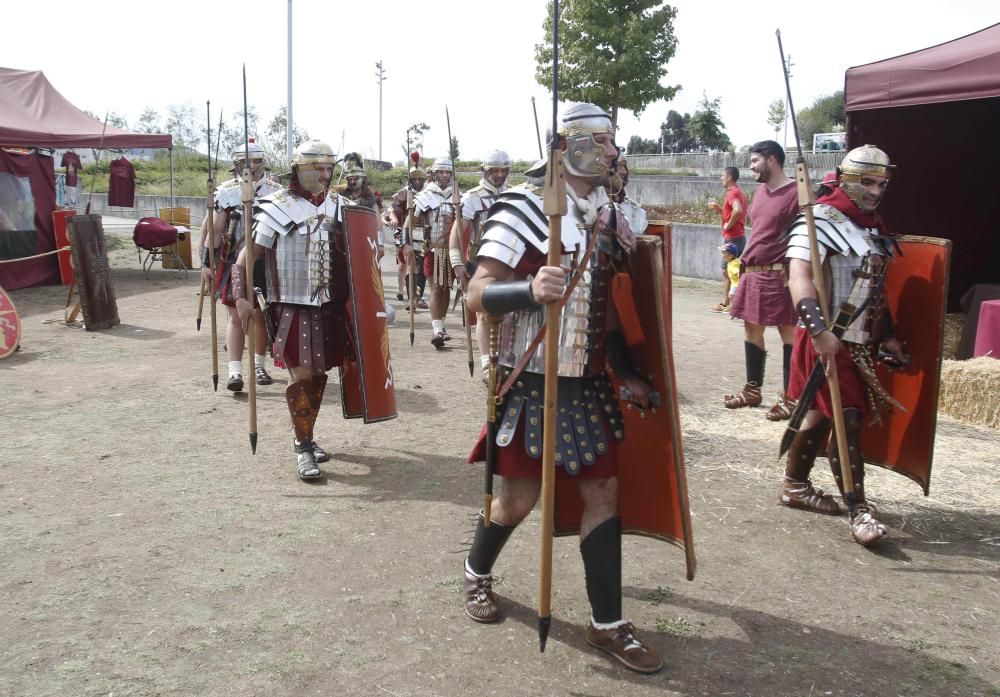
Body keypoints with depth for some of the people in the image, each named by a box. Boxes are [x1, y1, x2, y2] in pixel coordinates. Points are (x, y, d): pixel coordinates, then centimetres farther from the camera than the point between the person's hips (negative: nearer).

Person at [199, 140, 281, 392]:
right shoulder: (225, 191, -1)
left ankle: (259, 366, 25)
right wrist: (206, 262, -5)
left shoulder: (276, 191, 3)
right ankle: (235, 371, -4)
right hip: (234, 262, -2)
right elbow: (214, 229, 0)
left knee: (261, 316, 10)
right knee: (236, 317, -4)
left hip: (265, 262, 2)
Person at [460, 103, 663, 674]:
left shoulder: (607, 218, 9)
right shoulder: (526, 210, -12)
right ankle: (478, 573, 37)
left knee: (605, 491, 5)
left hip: (589, 384, 6)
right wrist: (530, 289, -38)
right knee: (519, 498, 6)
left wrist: (629, 375, 17)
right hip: (534, 384, -6)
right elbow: (478, 294, -17)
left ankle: (608, 624, 16)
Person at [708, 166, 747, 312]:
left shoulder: (732, 193, -15)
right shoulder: (740, 192, 16)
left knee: (727, 271, -3)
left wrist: (729, 225, -21)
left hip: (732, 237, -10)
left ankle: (725, 304, 1)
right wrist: (718, 208, 10)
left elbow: (738, 210, -33)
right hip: (740, 236, 10)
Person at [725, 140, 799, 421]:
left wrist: (792, 273, -18)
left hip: (779, 274, -8)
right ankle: (752, 390, 24)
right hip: (752, 272, 9)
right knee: (751, 328, 13)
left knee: (787, 331, 0)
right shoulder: (760, 190, 13)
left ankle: (789, 396, 6)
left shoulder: (795, 193, -12)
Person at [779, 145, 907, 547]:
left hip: (859, 340, 8)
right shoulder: (820, 221, -12)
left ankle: (795, 486, 28)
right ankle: (859, 509, -2)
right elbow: (799, 276, -24)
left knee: (821, 412, 15)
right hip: (828, 340, -8)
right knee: (848, 419, -8)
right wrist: (819, 329, -35)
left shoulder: (872, 227, 16)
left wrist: (887, 335, 20)